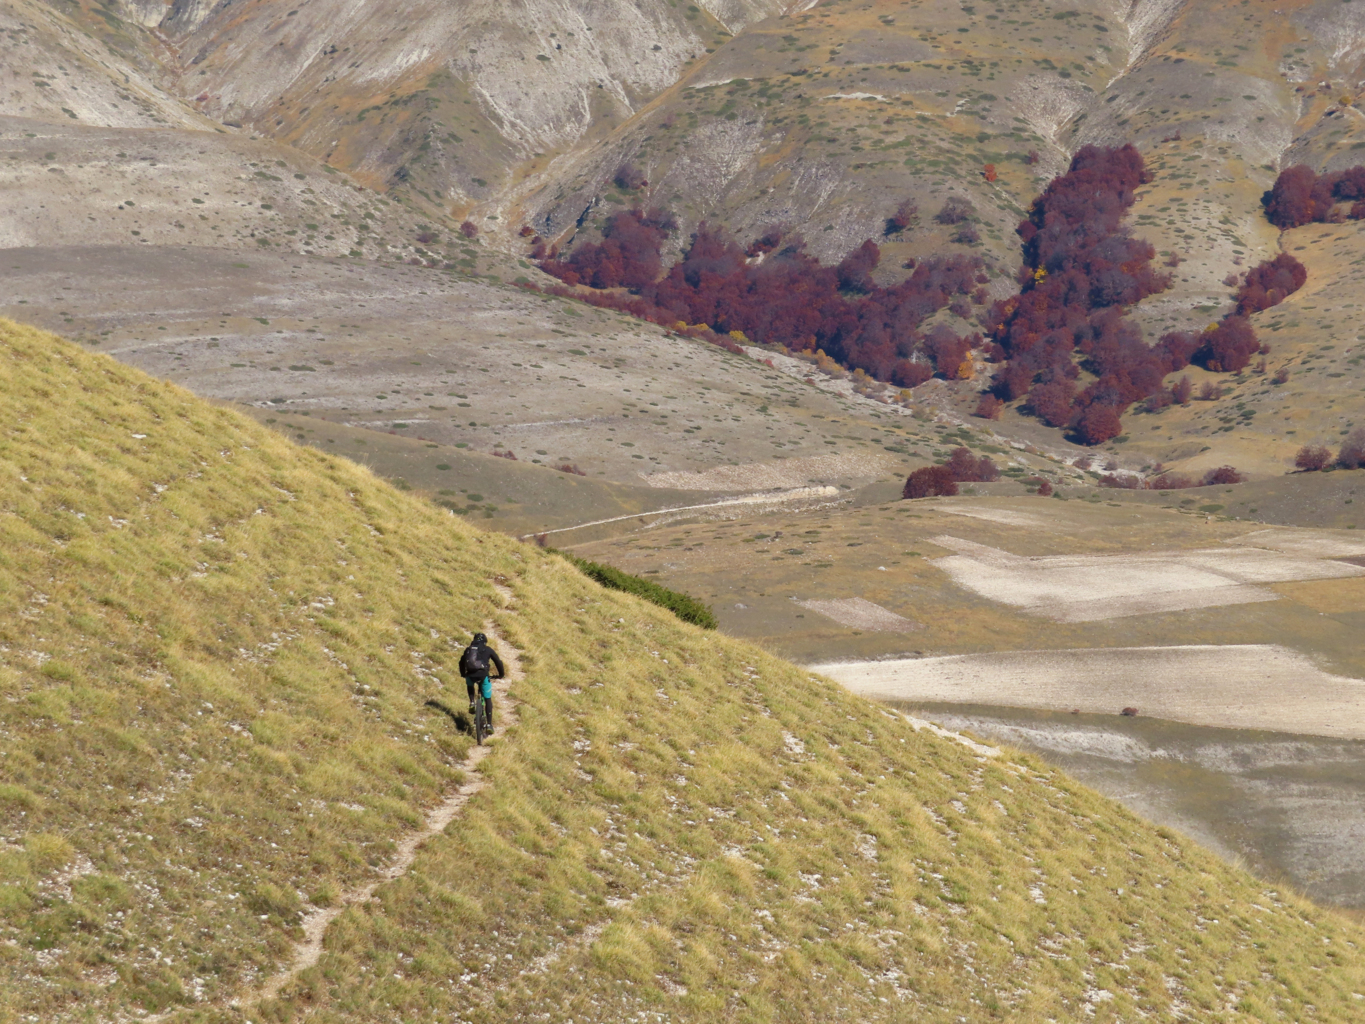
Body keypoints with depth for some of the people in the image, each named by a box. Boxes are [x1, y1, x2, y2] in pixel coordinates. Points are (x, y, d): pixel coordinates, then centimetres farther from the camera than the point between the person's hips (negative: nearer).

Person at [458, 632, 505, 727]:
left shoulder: (468, 649, 21)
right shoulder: (488, 650, 15)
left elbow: (462, 662, 30)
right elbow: (498, 662, 15)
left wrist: (463, 674, 46)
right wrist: (501, 674, 30)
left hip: (470, 675, 2)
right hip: (483, 675, -2)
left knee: (469, 684, 40)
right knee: (488, 699, 11)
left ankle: (472, 702, 17)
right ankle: (489, 724, 4)